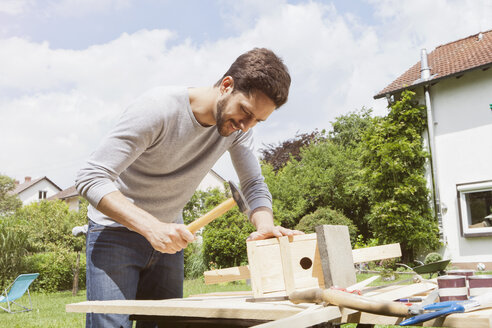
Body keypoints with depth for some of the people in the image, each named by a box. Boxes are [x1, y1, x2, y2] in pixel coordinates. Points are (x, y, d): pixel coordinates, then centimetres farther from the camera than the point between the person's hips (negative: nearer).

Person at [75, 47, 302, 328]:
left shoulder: (238, 127, -9)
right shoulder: (158, 109, -26)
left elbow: (254, 186, -4)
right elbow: (91, 179, -27)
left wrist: (266, 226, -27)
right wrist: (151, 227, -40)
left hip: (168, 234, 5)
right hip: (117, 230, -5)